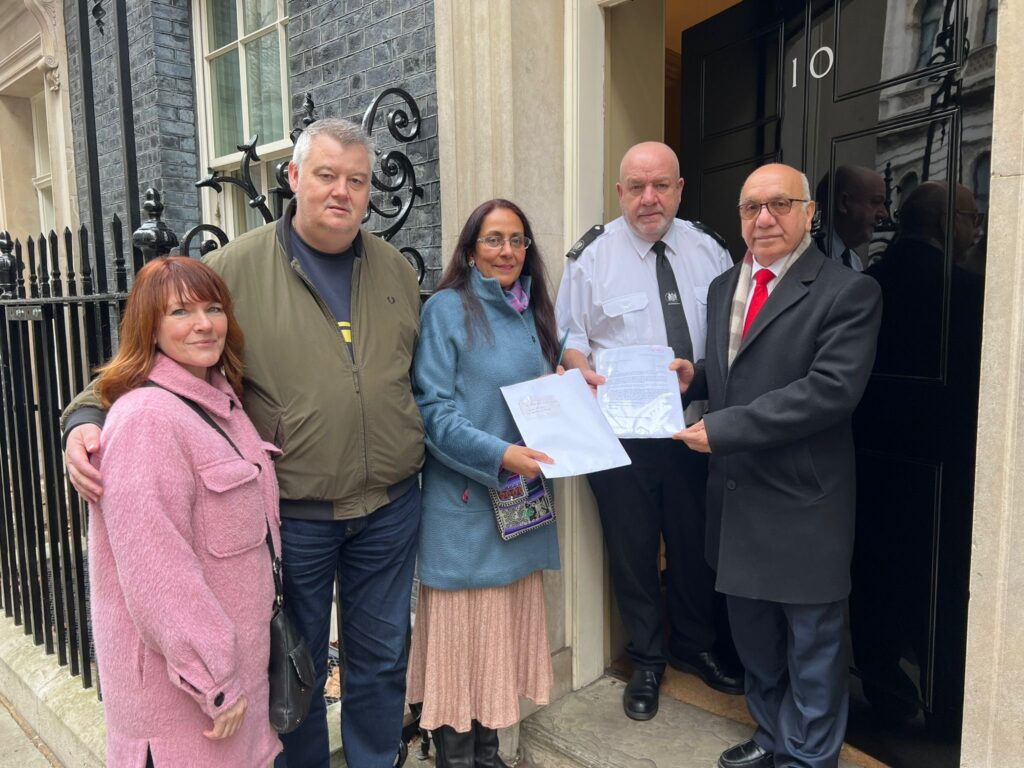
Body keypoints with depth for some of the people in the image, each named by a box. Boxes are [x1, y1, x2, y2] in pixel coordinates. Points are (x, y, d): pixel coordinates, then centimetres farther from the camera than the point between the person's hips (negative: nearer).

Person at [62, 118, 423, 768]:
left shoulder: (396, 269, 6)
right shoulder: (236, 268, -7)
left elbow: (421, 372, 14)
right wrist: (89, 417, -19)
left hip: (391, 506, 3)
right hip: (292, 513, -3)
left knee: (382, 655, 19)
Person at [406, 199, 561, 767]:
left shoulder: (530, 312, 12)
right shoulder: (447, 308, -8)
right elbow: (433, 409, -14)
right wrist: (499, 455, -24)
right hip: (465, 502, -6)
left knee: (505, 631, 15)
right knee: (462, 633, 4)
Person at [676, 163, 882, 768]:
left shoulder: (848, 291, -11)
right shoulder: (724, 287, 11)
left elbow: (832, 388, -23)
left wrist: (722, 428, -23)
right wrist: (693, 378, -3)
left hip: (802, 501, -7)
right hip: (737, 494, 7)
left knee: (811, 639, 11)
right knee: (753, 633, 22)